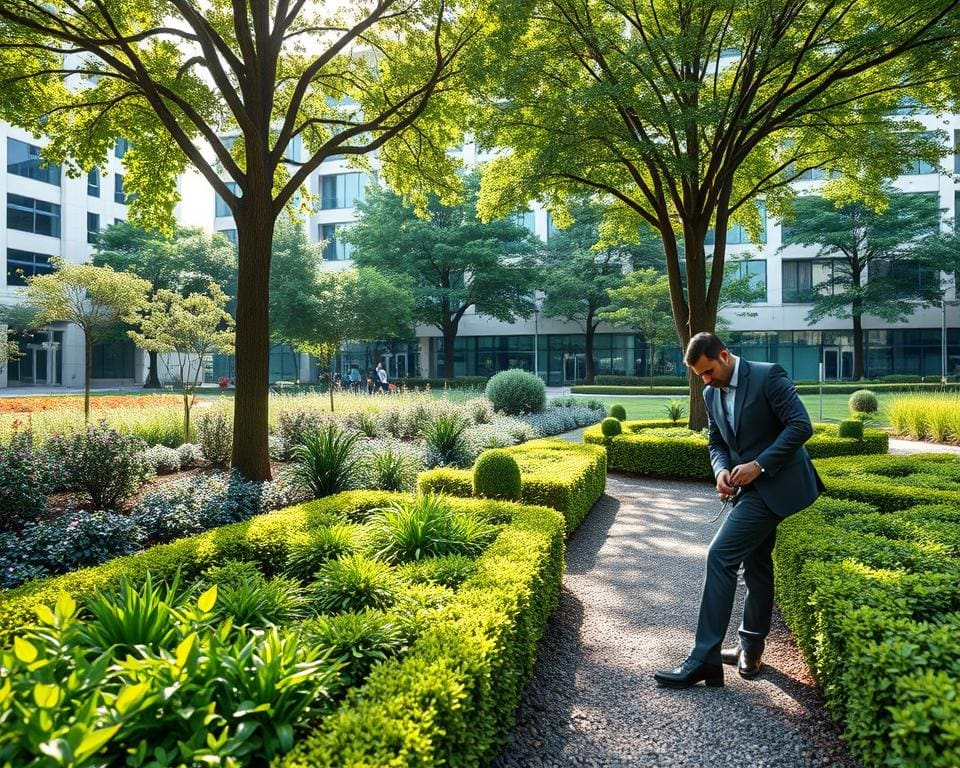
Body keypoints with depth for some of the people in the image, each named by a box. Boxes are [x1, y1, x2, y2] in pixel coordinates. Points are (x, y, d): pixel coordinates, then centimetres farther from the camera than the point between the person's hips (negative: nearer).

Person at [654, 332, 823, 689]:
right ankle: (751, 648, 30)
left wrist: (759, 464, -21)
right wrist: (721, 470, -6)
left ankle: (704, 659, -10)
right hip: (749, 485, 8)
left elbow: (801, 426, -17)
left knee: (720, 556, -14)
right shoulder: (711, 394, 9)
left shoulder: (769, 375, -13)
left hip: (774, 483, -8)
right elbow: (716, 443, 15)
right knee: (756, 563, 17)